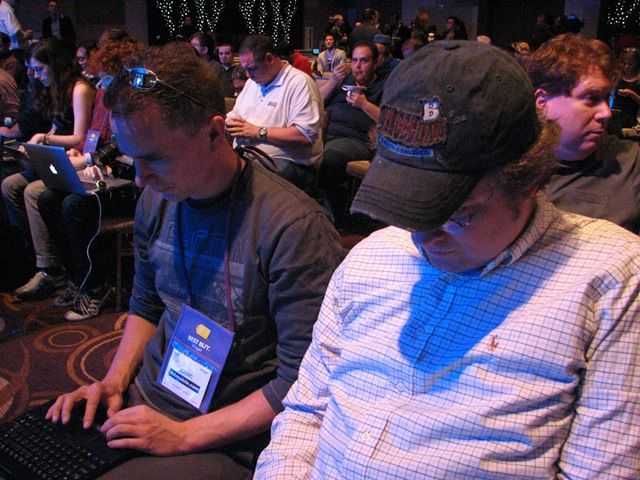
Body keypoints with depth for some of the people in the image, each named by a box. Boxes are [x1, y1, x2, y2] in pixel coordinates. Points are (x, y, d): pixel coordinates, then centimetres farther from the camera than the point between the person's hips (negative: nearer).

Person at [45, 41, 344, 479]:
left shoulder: (293, 227, -23)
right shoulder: (157, 200, 0)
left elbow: (300, 383, -20)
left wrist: (184, 435, -17)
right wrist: (115, 380, 0)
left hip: (225, 440, -6)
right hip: (144, 401, 6)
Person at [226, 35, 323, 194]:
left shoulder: (300, 82, -8)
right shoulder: (253, 81, 19)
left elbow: (306, 135, -19)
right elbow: (235, 115, 27)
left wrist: (258, 132, -16)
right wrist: (230, 123, 0)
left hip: (286, 162, -7)